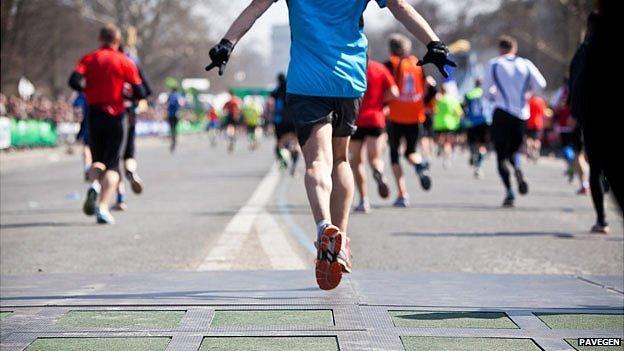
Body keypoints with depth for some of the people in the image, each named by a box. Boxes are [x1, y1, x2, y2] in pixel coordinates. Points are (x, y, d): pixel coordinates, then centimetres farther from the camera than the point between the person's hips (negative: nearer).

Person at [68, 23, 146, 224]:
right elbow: (140, 93, -6)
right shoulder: (125, 62, -1)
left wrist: (88, 90, 6)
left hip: (94, 115, 2)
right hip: (115, 116, -2)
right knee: (112, 164, 2)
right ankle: (103, 208, -13)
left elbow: (74, 81, -12)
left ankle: (94, 184, -14)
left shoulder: (89, 59, 4)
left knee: (98, 160, 19)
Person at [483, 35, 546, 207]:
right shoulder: (526, 64, 5)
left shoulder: (493, 64, 1)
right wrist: (526, 89, 13)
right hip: (522, 114, 2)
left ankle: (509, 191, -14)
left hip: (502, 113, -2)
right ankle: (518, 169, -11)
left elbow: (487, 91, 2)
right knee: (514, 149, 22)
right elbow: (541, 84, -6)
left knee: (501, 155, 2)